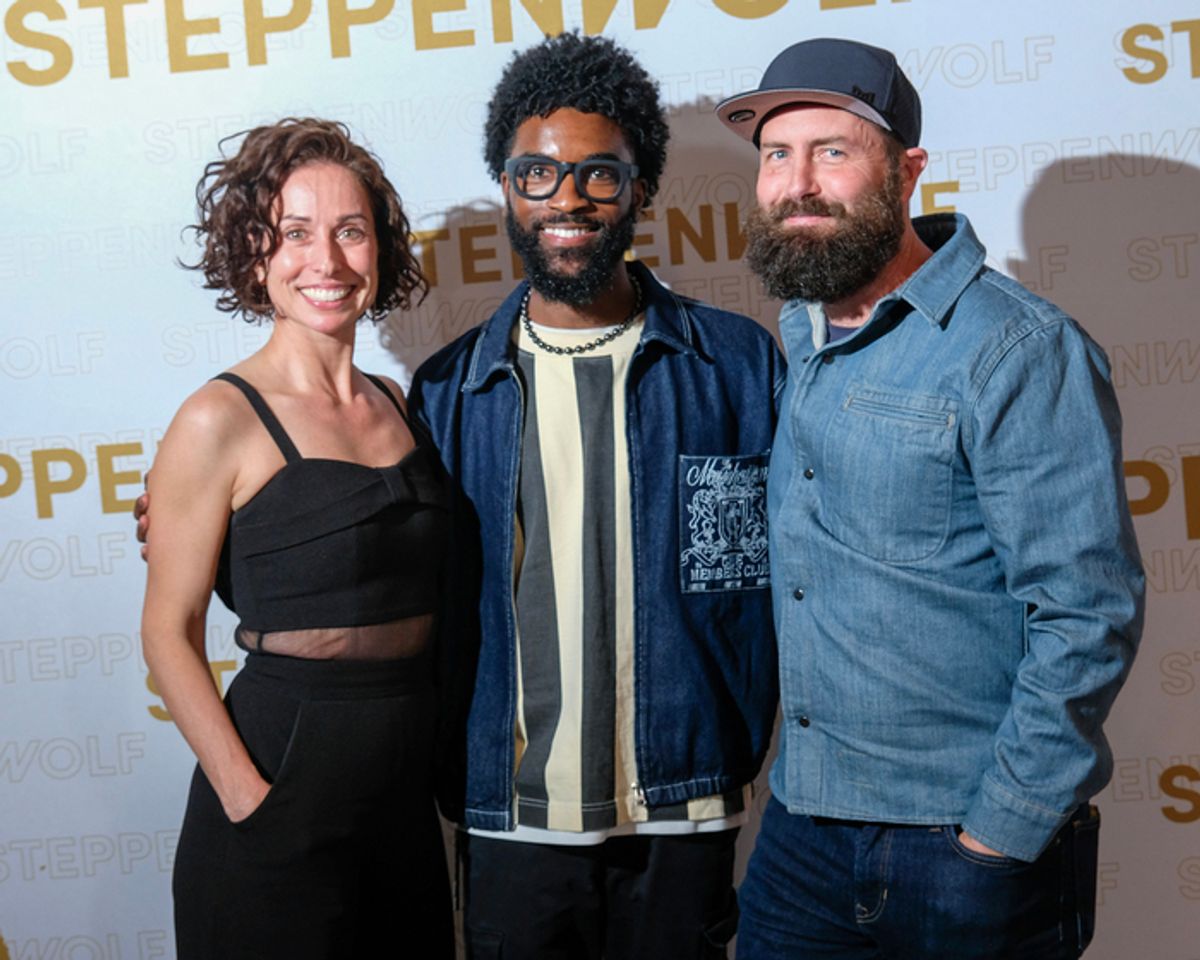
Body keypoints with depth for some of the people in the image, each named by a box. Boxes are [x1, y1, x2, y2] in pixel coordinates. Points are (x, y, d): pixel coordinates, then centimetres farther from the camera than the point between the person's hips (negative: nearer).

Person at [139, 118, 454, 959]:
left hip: (410, 777, 6)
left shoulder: (397, 406, 7)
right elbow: (170, 632, -10)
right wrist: (249, 797, -16)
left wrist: (452, 757, 8)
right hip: (289, 761, -6)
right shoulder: (222, 421, -10)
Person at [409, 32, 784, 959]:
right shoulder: (449, 387, 1)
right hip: (510, 822, 1)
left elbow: (787, 573, 1)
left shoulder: (740, 363, -2)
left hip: (683, 819, 0)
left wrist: (738, 756, -4)